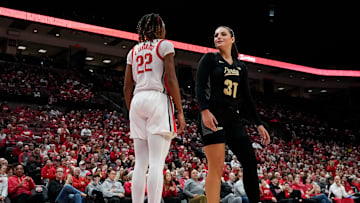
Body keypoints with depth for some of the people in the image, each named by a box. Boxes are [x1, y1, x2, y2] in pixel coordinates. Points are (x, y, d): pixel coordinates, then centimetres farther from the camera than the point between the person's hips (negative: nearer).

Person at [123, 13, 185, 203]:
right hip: (158, 100, -6)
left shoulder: (134, 50, 20)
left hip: (137, 102, 6)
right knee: (157, 163, -11)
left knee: (140, 163, 6)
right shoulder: (164, 45, 4)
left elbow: (127, 87, 17)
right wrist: (180, 111, -5)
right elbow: (171, 80, -6)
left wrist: (131, 112, 23)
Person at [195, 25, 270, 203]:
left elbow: (247, 97, 19)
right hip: (213, 116, -5)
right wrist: (205, 111, -22)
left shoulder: (241, 67, 18)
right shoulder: (210, 59, 5)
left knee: (250, 162, -1)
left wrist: (259, 124, 15)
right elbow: (199, 86, -6)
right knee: (217, 166, -10)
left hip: (233, 119, 5)